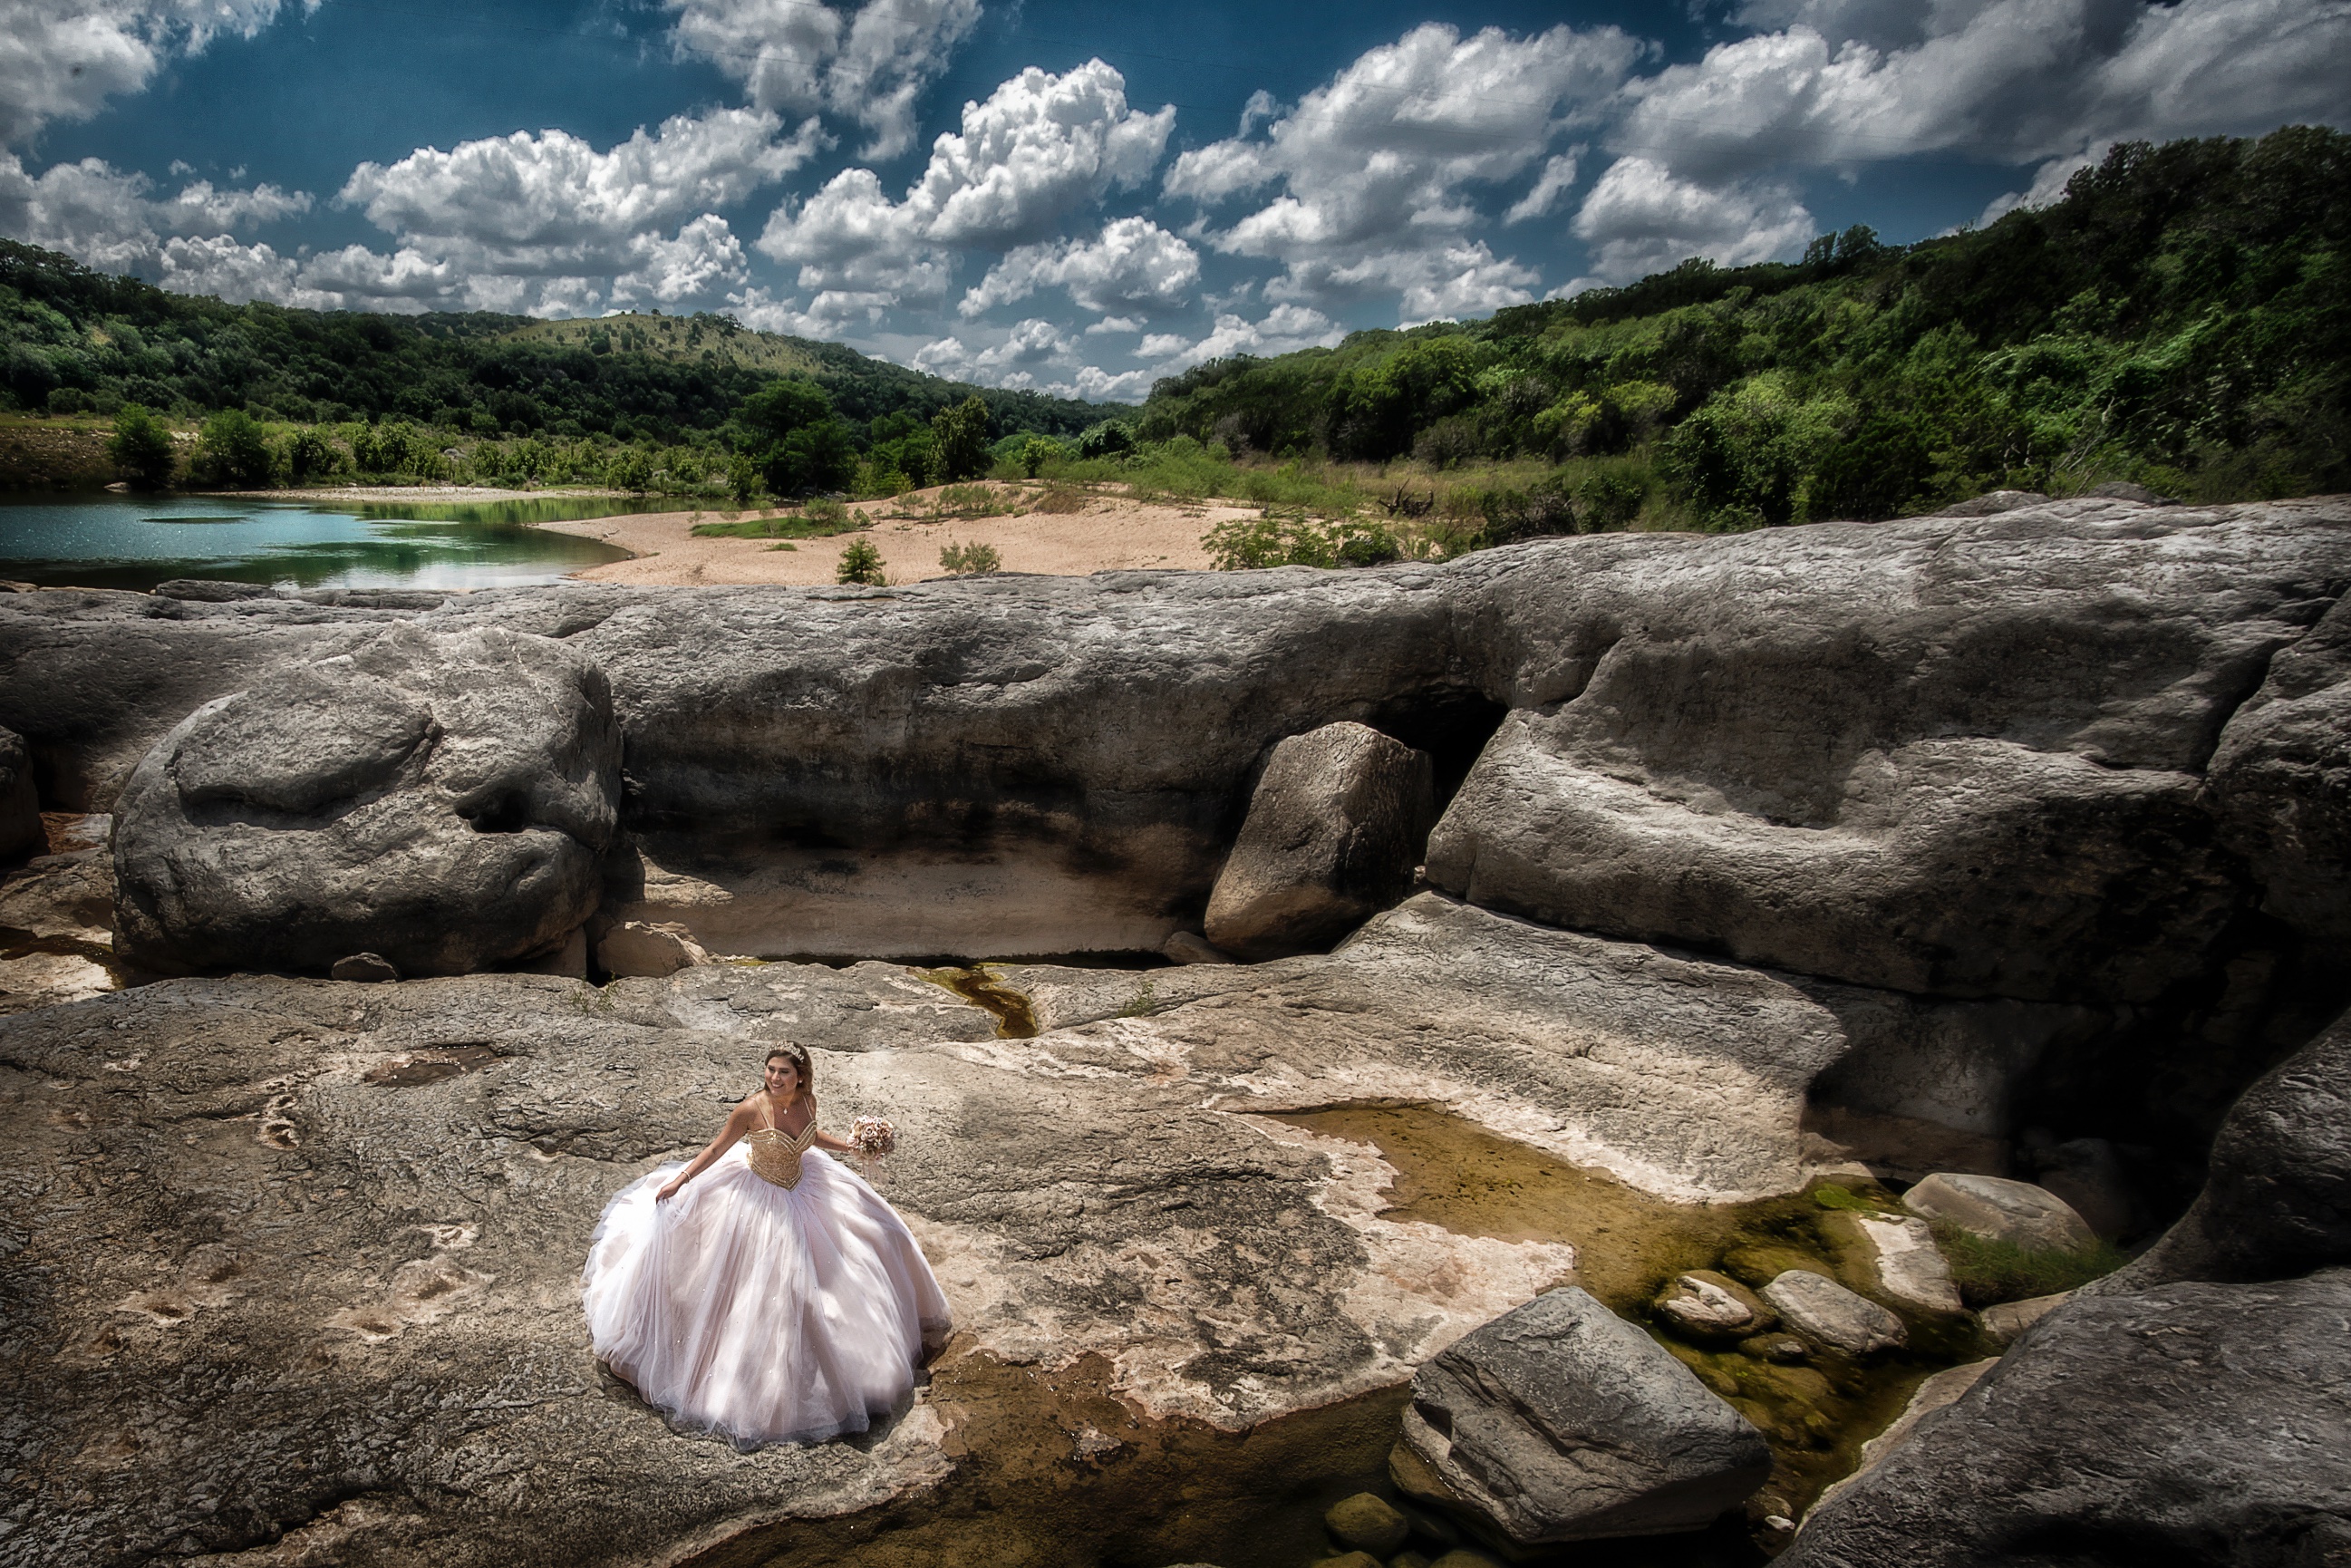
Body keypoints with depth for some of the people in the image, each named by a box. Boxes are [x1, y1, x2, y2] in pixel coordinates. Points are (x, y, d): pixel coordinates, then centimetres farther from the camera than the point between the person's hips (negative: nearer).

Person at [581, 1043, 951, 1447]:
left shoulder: (806, 1100, -13)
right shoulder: (751, 1110, -28)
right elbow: (716, 1149, -15)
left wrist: (850, 1147, 1)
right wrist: (678, 1181, -18)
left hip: (803, 1187, 6)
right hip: (757, 1198, -5)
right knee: (761, 1282, 3)